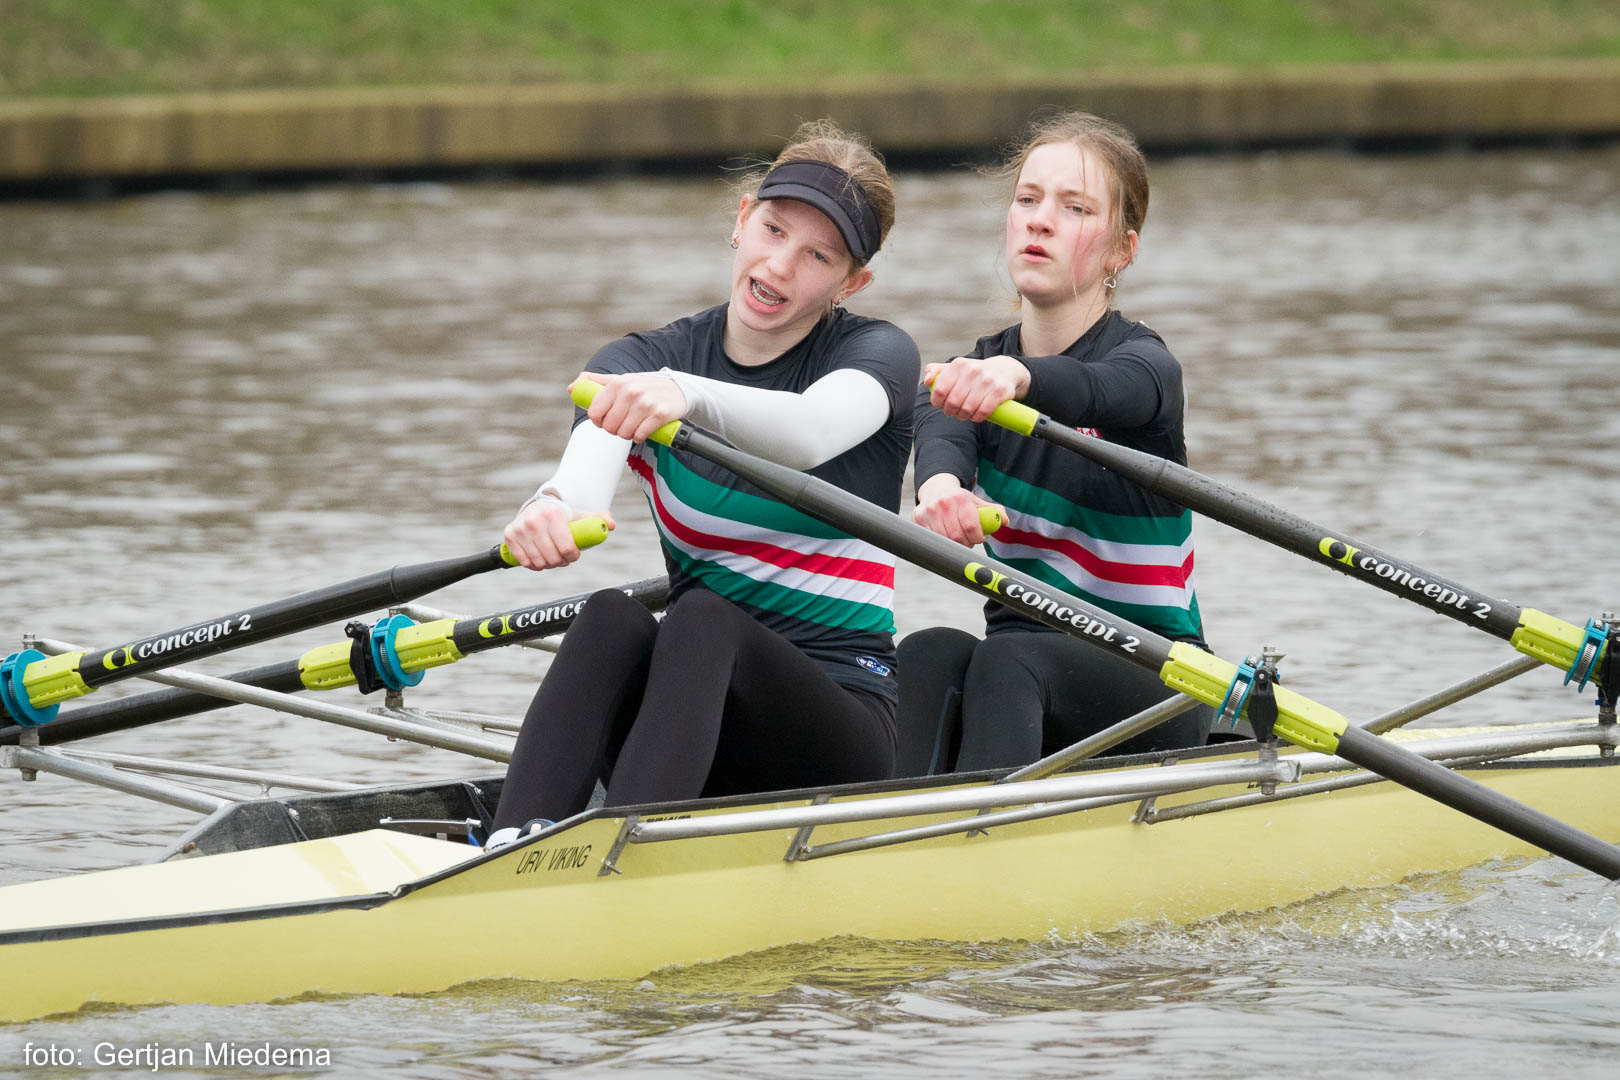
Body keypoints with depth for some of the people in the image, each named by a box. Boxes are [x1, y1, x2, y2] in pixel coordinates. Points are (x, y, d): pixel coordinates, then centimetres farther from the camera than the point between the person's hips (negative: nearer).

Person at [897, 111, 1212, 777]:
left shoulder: (1143, 361, -7)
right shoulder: (964, 375, 6)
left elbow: (1101, 392, -33)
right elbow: (942, 432, -18)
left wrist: (1015, 374, -57)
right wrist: (941, 484, -45)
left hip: (1152, 677, -4)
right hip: (1023, 654, 4)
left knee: (1006, 660, -34)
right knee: (929, 653, -29)